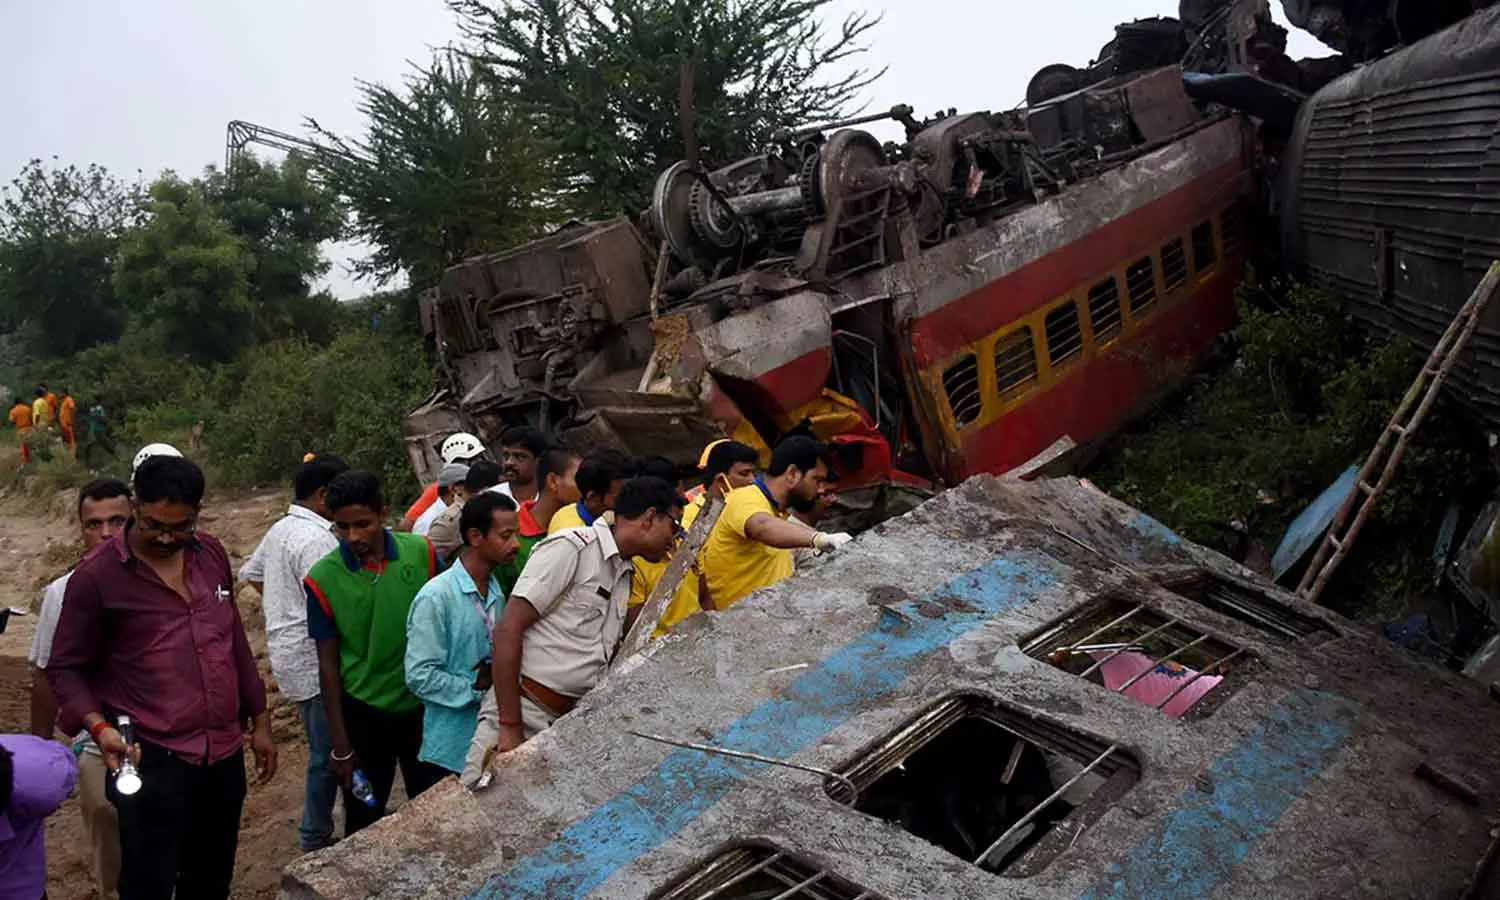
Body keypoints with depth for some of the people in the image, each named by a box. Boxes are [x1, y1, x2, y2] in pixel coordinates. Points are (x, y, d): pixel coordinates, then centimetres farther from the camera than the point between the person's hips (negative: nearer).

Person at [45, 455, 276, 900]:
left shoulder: (212, 554, 5)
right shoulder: (96, 575, -10)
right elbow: (65, 667, -4)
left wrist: (259, 721, 14)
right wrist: (99, 725, -20)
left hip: (225, 754, 5)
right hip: (152, 762, -5)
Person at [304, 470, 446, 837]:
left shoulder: (421, 553, -11)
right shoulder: (323, 579, -14)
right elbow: (328, 662, -7)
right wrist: (340, 744, -6)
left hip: (425, 704, 2)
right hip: (364, 712, -2)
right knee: (363, 820, 13)